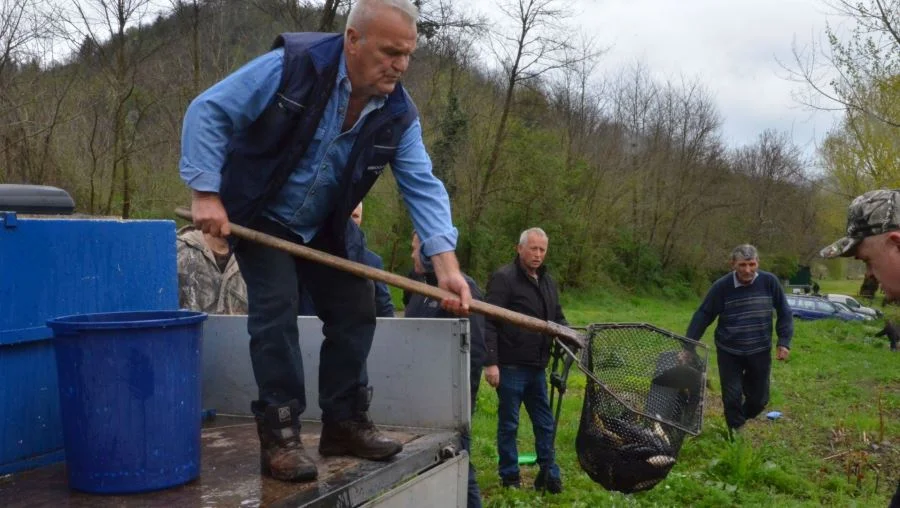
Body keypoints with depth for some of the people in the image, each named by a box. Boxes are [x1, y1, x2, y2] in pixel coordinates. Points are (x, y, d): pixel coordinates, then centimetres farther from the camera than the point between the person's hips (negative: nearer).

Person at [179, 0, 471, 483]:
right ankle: (279, 437, -9)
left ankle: (345, 423, 16)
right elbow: (208, 111, -21)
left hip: (322, 230, 5)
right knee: (276, 309, -18)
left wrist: (447, 265, -29)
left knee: (355, 311, 1)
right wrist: (205, 192, -26)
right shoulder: (291, 65, -27)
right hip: (258, 217, -5)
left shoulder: (398, 114, -13)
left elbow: (423, 188, -16)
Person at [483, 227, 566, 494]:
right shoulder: (504, 278, -12)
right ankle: (510, 477, 19)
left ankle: (549, 474, 24)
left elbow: (557, 318, 21)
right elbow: (489, 323, -16)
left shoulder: (547, 281, 13)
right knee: (508, 424, 6)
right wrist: (490, 362, -21)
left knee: (545, 423, 13)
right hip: (510, 366, -7)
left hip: (537, 367, 7)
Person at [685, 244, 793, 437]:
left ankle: (743, 418, 41)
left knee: (759, 398, 11)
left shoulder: (769, 282, -10)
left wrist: (784, 342, -4)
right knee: (732, 397, 1)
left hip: (760, 351, 2)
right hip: (729, 352, -2)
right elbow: (703, 316, -8)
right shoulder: (721, 287, -14)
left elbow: (784, 313, 1)